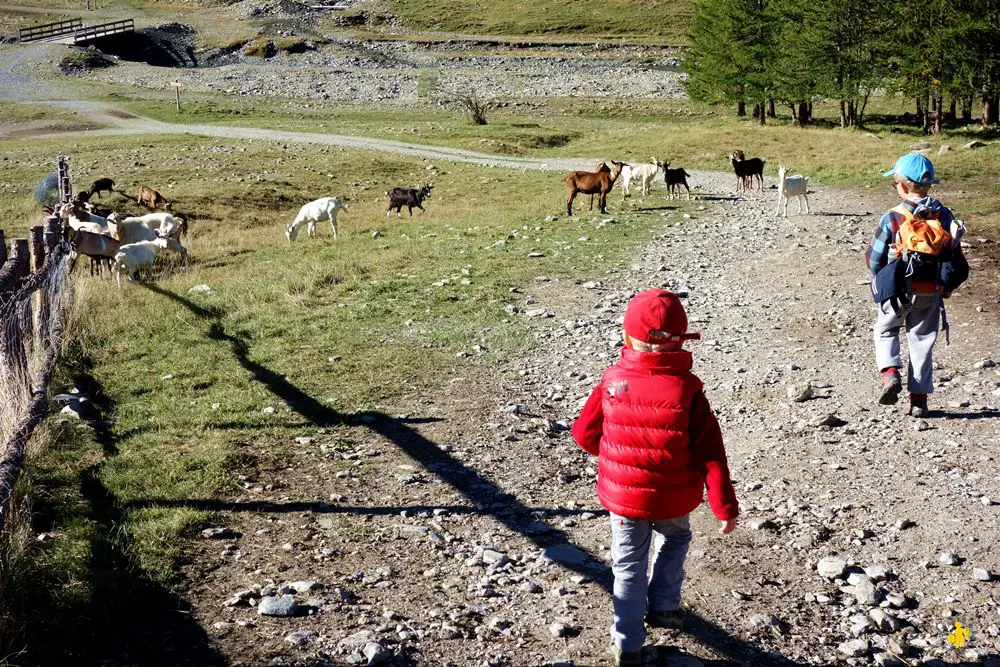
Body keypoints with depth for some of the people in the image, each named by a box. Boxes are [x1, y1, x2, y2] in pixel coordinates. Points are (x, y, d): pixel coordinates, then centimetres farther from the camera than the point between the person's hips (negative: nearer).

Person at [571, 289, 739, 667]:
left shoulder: (611, 382, -13)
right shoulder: (686, 389, -18)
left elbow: (584, 434, -1)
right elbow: (710, 454, -15)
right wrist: (725, 507, -6)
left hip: (621, 497, 1)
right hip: (672, 500, -1)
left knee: (629, 566, 17)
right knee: (675, 540, 32)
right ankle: (662, 607, 36)